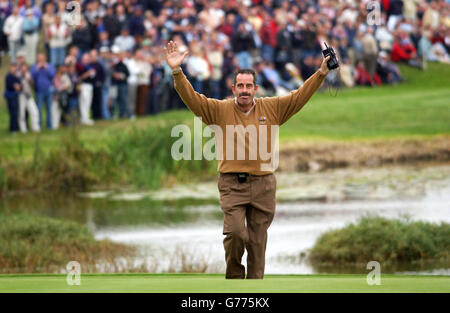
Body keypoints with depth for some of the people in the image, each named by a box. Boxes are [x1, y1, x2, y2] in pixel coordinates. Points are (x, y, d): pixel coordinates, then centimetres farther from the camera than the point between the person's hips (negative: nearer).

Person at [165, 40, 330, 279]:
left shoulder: (272, 108, 8)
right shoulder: (219, 110, 4)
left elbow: (300, 96, 6)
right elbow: (192, 98, -3)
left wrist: (322, 72, -5)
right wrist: (177, 72, -15)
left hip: (262, 183, 2)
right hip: (231, 184, -1)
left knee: (258, 239, 4)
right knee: (235, 232, -14)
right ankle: (234, 275, 10)